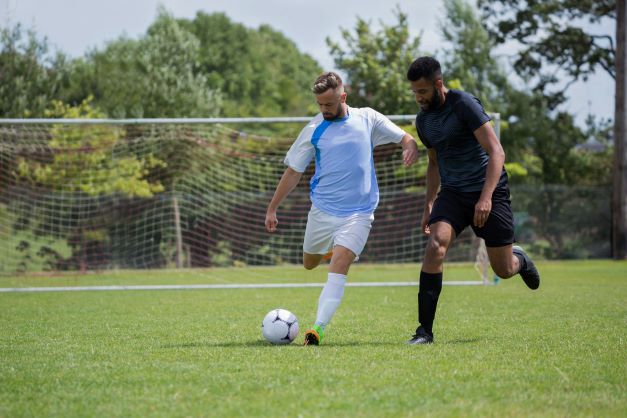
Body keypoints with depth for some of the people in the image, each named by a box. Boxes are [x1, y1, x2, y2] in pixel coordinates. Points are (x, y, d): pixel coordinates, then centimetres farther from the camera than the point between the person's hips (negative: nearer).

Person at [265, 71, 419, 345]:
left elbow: (404, 138, 7)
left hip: (358, 212, -2)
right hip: (322, 210, 2)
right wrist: (272, 209, 6)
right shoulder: (313, 130, 1)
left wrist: (410, 148, -18)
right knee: (309, 264, 15)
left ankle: (319, 328, -22)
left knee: (338, 267, -18)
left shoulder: (367, 119, 1)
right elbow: (293, 172, 7)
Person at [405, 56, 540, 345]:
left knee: (504, 270, -1)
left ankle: (519, 259, 40)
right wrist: (429, 205, 18)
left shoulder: (464, 104, -14)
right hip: (452, 193, 4)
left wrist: (486, 197, -26)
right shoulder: (423, 120, 7)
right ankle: (425, 330, -21)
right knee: (435, 247, -23)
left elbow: (496, 153, -17)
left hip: (490, 192, -4)